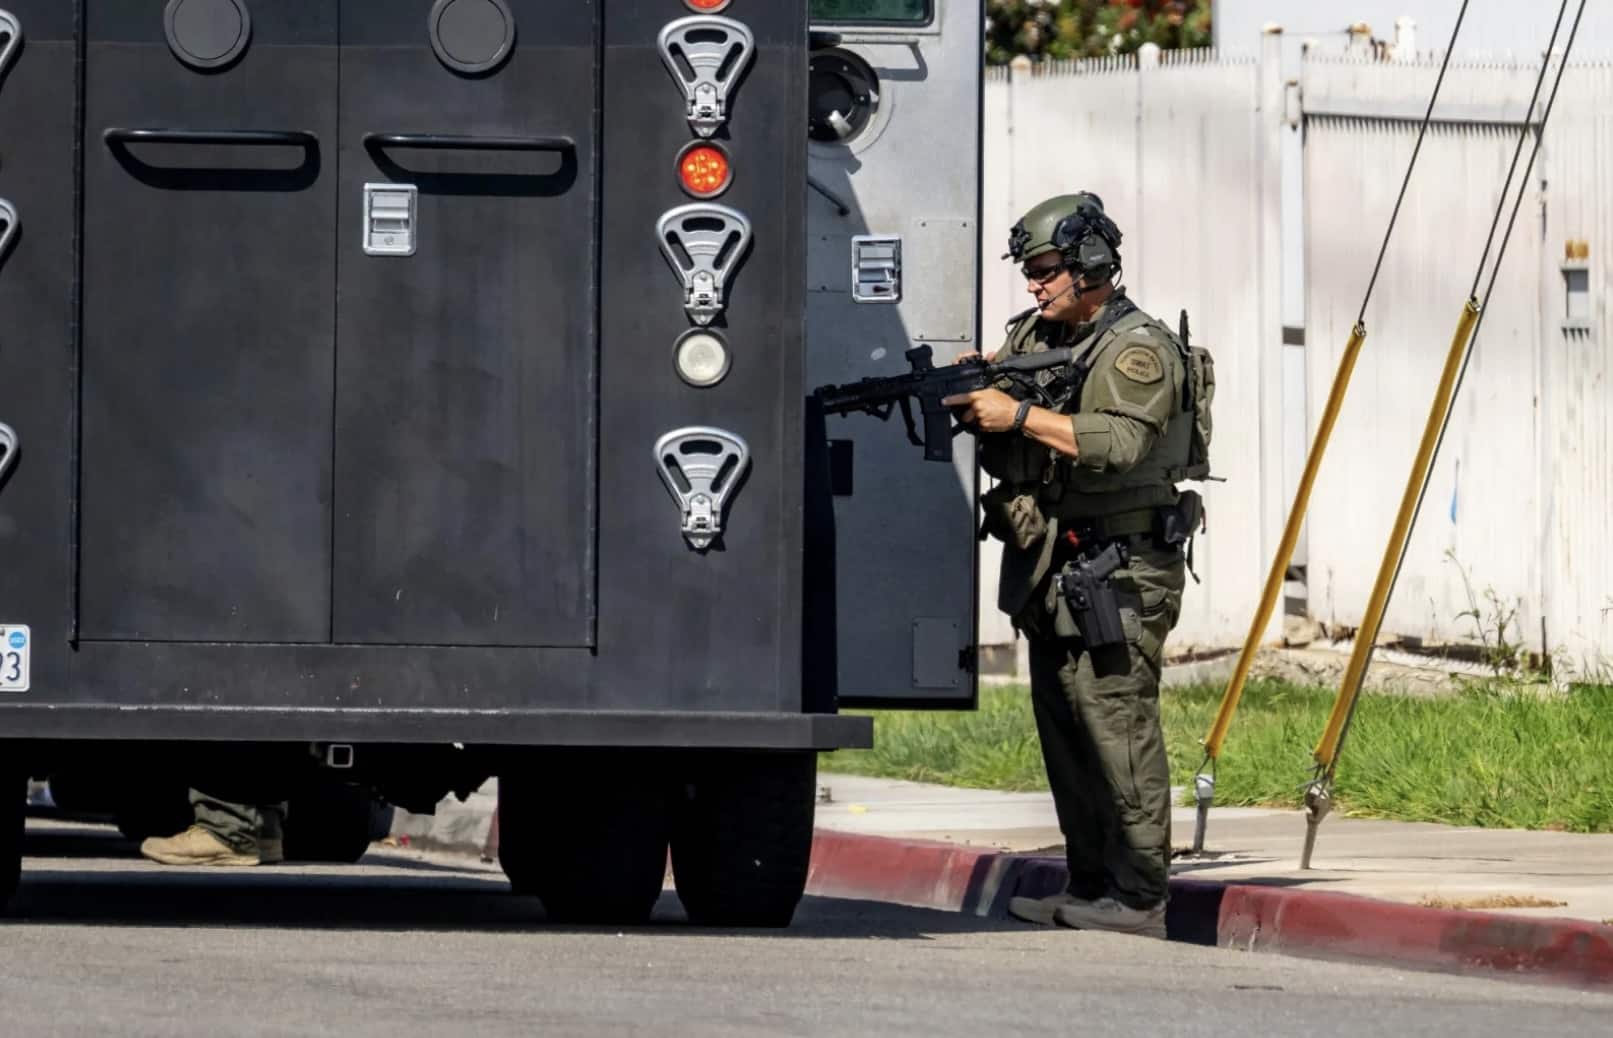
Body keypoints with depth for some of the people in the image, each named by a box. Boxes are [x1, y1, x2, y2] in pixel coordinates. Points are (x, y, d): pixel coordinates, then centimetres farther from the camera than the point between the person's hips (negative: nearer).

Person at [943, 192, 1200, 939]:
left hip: (1117, 576, -9)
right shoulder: (1032, 338, 16)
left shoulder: (1139, 350, -9)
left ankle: (1139, 899, -11)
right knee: (1064, 731, 10)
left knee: (1118, 728, -11)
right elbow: (1000, 452, 16)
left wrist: (1019, 416, -24)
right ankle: (1089, 889, 16)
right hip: (1050, 571, 9)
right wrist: (969, 395, -6)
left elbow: (1119, 441, -25)